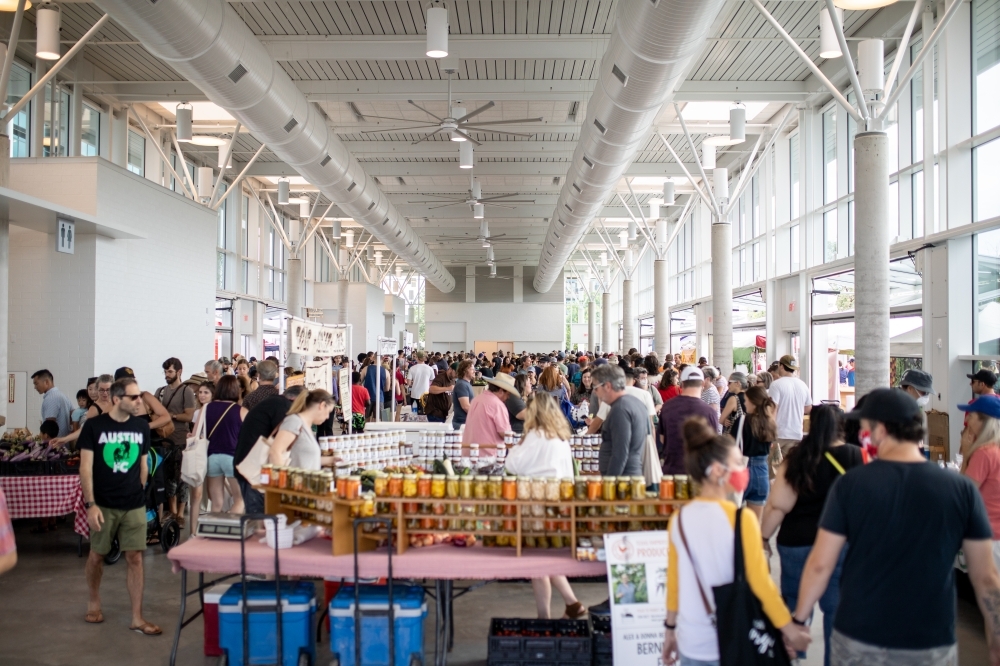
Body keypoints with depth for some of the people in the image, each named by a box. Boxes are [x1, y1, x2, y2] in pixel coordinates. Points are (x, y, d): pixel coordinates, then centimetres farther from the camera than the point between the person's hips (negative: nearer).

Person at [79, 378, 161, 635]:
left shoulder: (141, 427, 3)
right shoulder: (94, 426, -7)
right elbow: (86, 467, -8)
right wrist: (90, 503, -14)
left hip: (135, 505, 2)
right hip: (103, 504, -2)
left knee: (135, 558, 0)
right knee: (97, 555, 11)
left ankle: (137, 618, 6)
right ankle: (94, 601, 36)